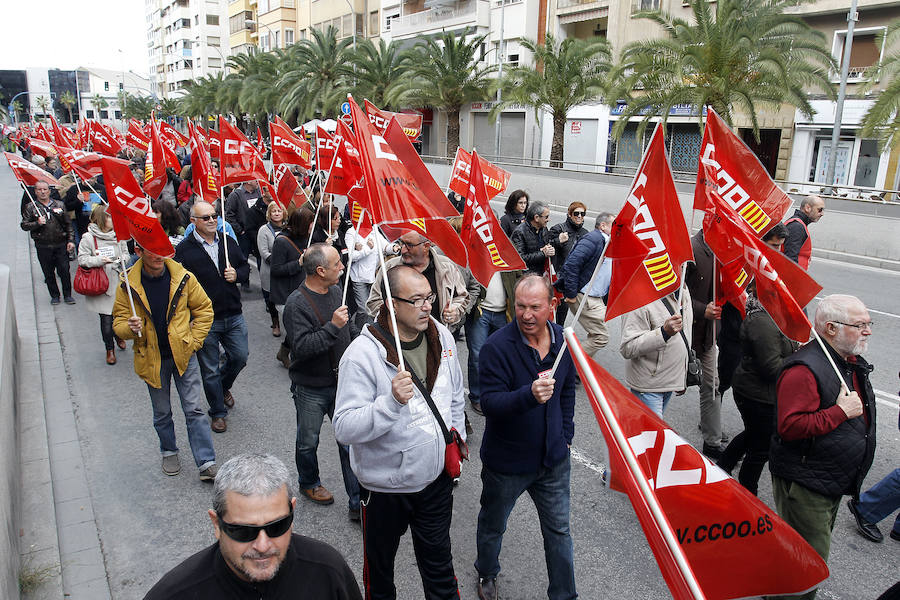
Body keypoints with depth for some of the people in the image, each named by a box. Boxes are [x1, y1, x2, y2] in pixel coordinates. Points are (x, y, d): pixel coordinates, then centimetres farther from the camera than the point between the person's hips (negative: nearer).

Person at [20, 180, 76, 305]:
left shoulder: (59, 205, 9)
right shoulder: (30, 207, 4)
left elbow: (68, 224, 11)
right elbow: (24, 225, 1)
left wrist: (71, 240, 3)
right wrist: (37, 223, -17)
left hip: (61, 244, 0)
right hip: (43, 246, 0)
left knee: (64, 271, -1)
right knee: (48, 273, 7)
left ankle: (67, 295, 12)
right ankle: (54, 296, 20)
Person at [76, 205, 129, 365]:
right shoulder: (88, 238, -7)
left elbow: (126, 253, 13)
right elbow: (82, 259, -7)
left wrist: (122, 259, -9)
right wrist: (100, 260, -22)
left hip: (118, 283, 3)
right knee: (106, 318, 1)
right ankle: (110, 349, 20)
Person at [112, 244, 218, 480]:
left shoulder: (183, 278, -8)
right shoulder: (128, 285, -9)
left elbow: (204, 309, 3)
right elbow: (119, 321, 0)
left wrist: (194, 341, -2)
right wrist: (131, 328, -24)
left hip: (183, 354, -1)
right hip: (151, 358, 1)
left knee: (194, 409, -1)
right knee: (162, 412, 16)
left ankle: (206, 462, 6)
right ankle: (169, 452, 39)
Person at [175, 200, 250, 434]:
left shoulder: (228, 242, 5)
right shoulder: (184, 249, -10)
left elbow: (245, 267, 17)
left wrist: (237, 275, -7)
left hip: (234, 316, 4)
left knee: (240, 357, 14)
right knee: (210, 370, 8)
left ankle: (224, 387, 46)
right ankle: (218, 413, 26)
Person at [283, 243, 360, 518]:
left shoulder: (336, 290, 3)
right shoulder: (297, 303, -20)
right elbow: (301, 347, -28)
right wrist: (332, 326, -33)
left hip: (340, 382, 5)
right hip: (311, 389, -5)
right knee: (308, 442, 16)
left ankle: (358, 503, 13)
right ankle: (309, 483, 43)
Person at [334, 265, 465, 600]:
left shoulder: (441, 337, -4)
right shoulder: (363, 353, -24)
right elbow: (344, 429, -28)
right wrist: (392, 402, -41)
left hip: (437, 477, 4)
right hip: (385, 486, -4)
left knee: (438, 562, 22)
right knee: (380, 566, 21)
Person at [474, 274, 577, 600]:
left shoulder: (562, 339, -5)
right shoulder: (497, 347, -23)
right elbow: (489, 403, -28)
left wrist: (565, 435, 10)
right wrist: (529, 395, -44)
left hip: (553, 459, 3)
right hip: (506, 460, -3)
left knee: (559, 531, 15)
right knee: (492, 525, 21)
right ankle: (487, 573, 50)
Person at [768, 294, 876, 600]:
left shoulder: (853, 364, 7)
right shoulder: (804, 369, -26)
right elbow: (790, 426, -33)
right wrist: (840, 412, -27)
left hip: (834, 482, 10)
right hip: (805, 483, -10)